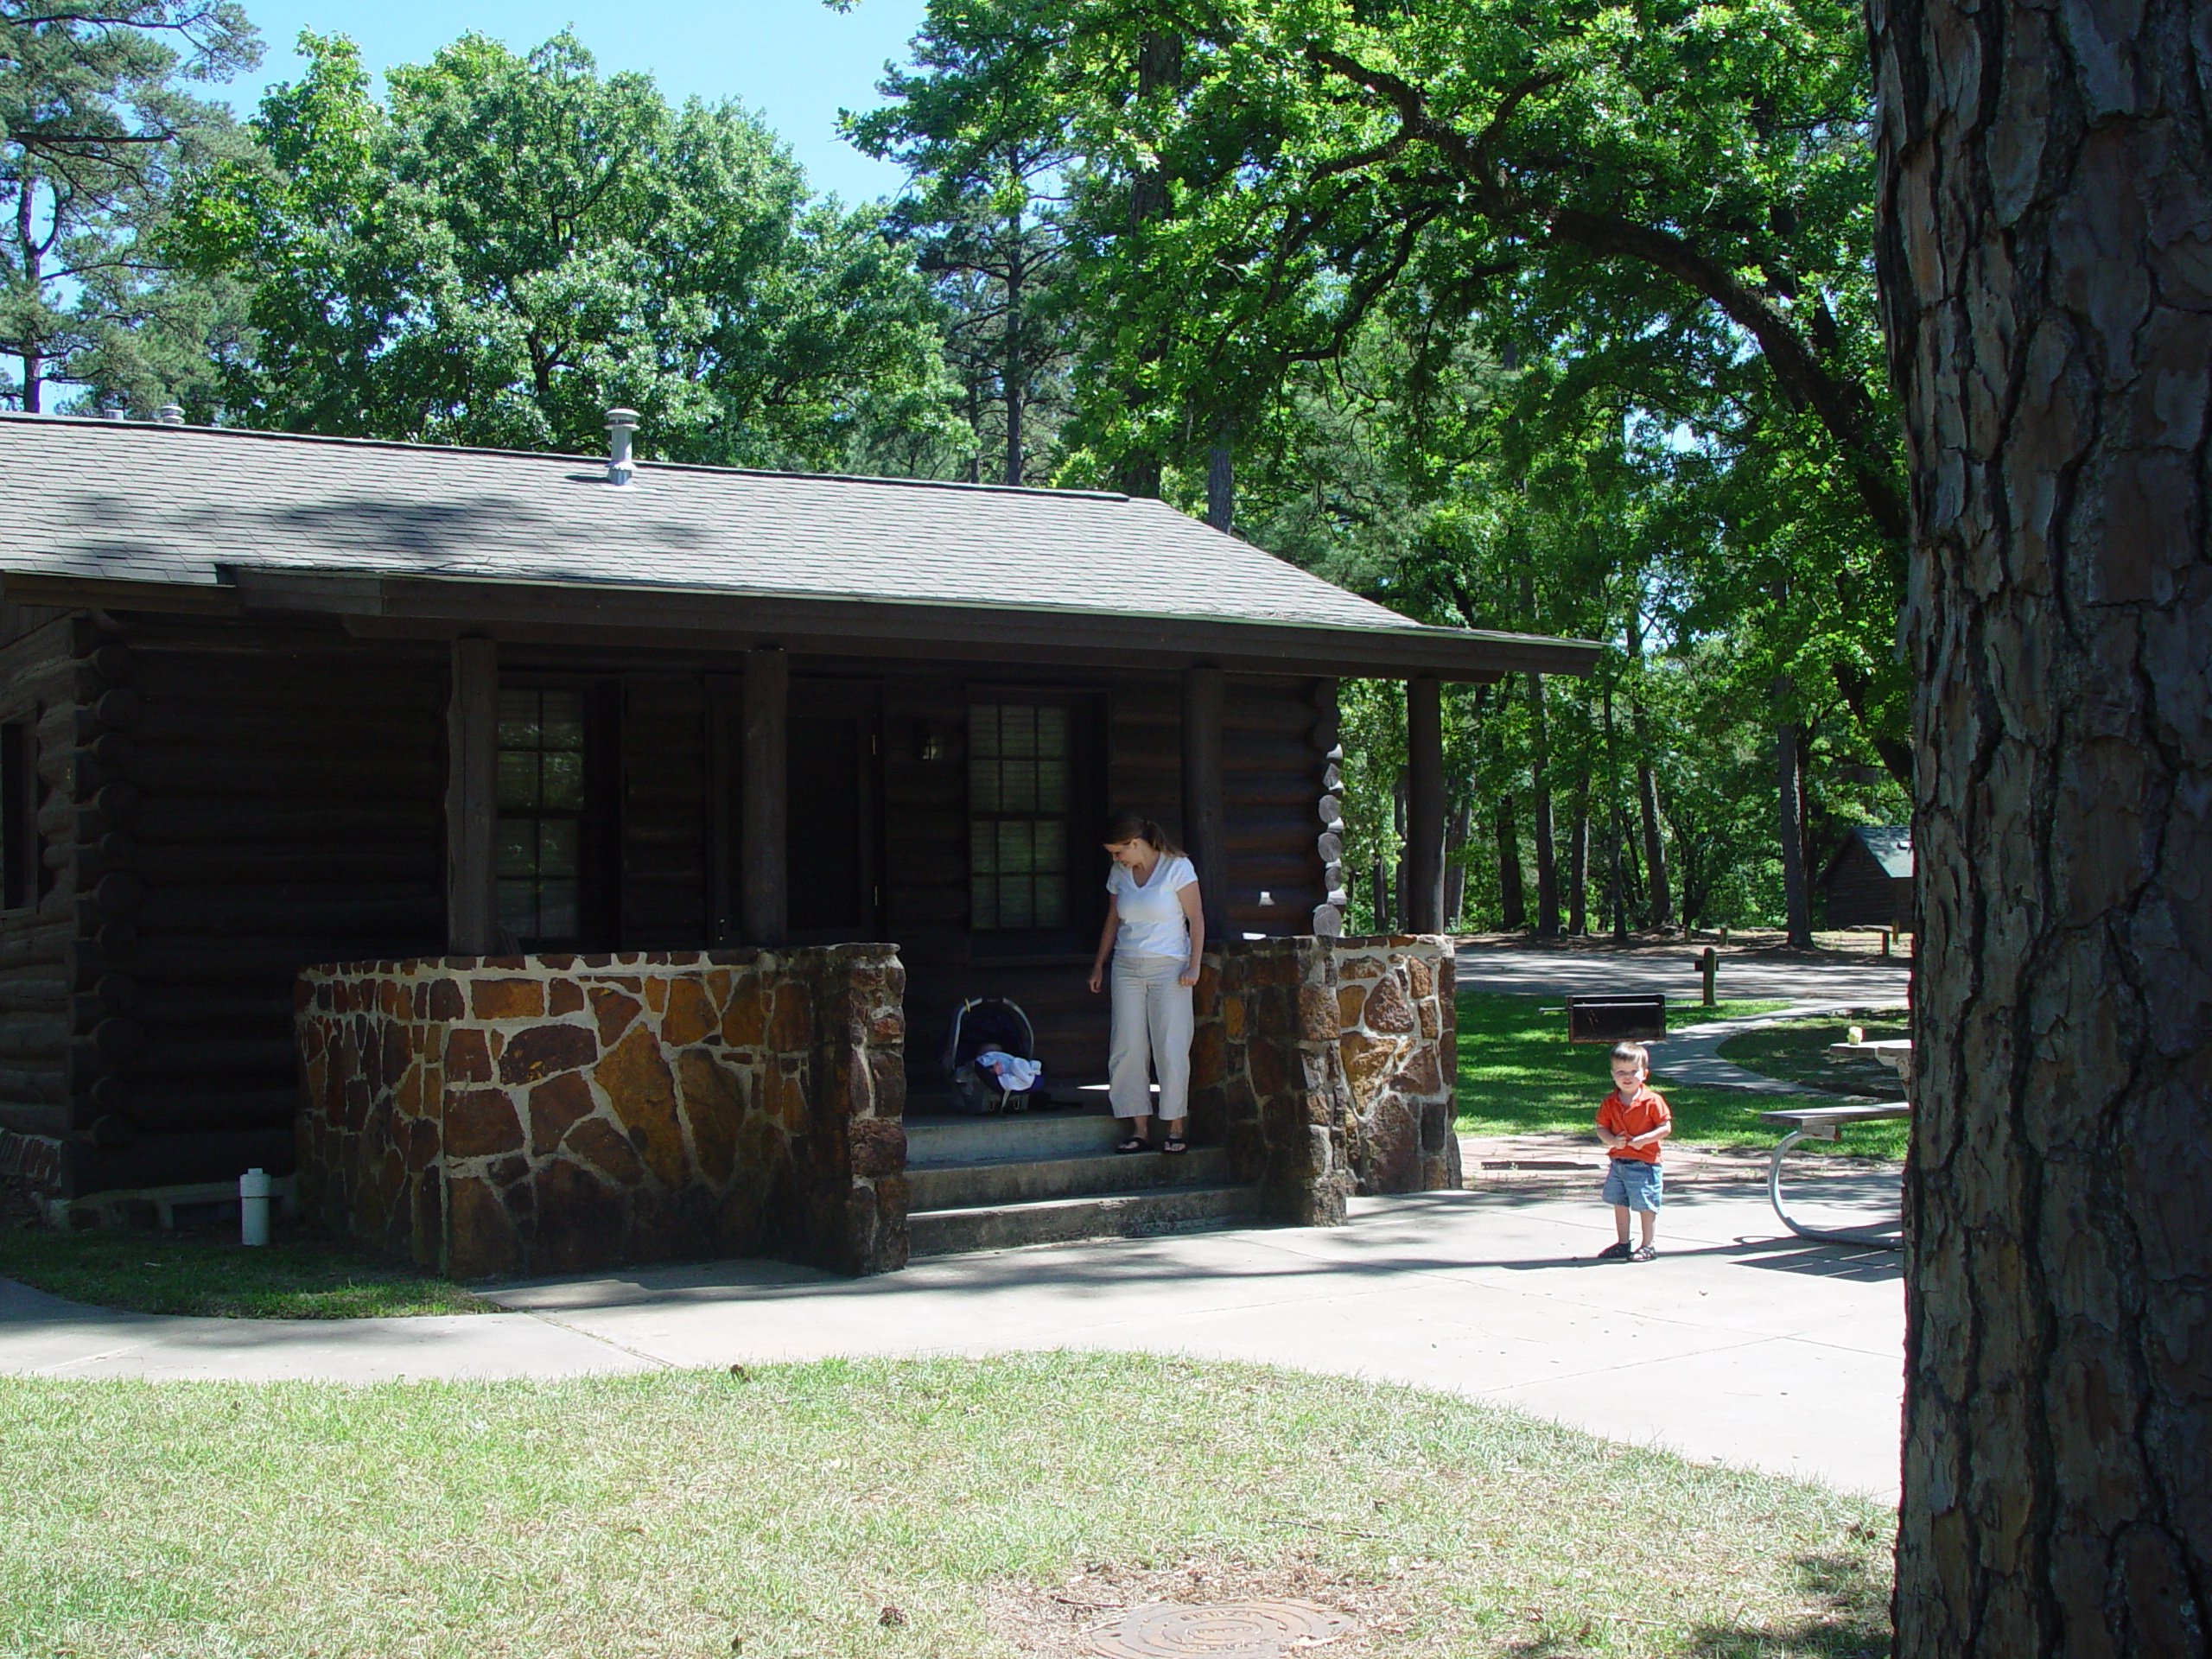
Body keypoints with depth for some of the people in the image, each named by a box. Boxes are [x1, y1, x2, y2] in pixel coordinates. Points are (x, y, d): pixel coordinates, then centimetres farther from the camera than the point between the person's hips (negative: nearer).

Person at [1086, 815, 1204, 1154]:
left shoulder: (1177, 868, -4)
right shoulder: (1119, 873, 11)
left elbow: (1196, 918, -4)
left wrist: (1194, 965, -11)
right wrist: (1099, 965, 18)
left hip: (1169, 968, -5)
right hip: (1127, 969, 5)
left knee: (1171, 1049, -6)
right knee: (1127, 1050, -2)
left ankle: (1174, 1129, 3)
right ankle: (1139, 1130, 3)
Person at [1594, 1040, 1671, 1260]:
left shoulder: (1652, 1102, -10)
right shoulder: (1609, 1103, 2)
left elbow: (1666, 1127, -10)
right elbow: (1601, 1128, 6)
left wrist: (1644, 1139, -22)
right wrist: (1612, 1140, -14)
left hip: (1644, 1165, -5)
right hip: (1617, 1163, 5)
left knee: (1646, 1207, 2)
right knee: (1619, 1205, 13)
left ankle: (1648, 1246, 14)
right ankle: (1622, 1244, 25)